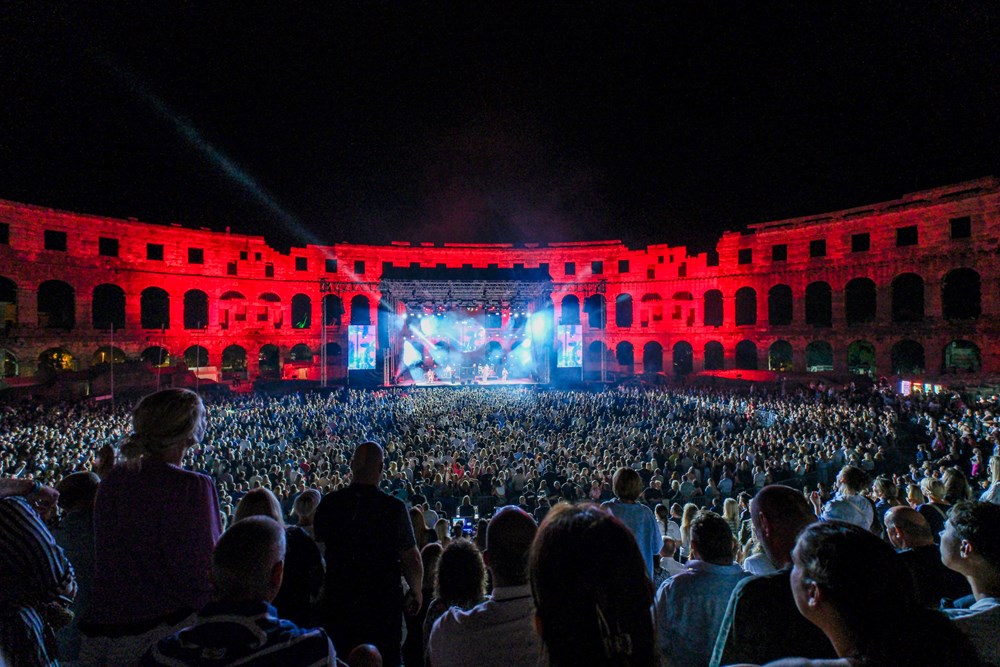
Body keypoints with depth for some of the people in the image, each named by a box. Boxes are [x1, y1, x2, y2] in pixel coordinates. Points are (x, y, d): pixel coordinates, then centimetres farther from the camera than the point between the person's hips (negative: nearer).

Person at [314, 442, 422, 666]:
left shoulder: (329, 503, -9)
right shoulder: (394, 507, -19)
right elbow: (411, 559, -13)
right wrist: (416, 592, 4)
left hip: (337, 599, 3)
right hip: (383, 600, -3)